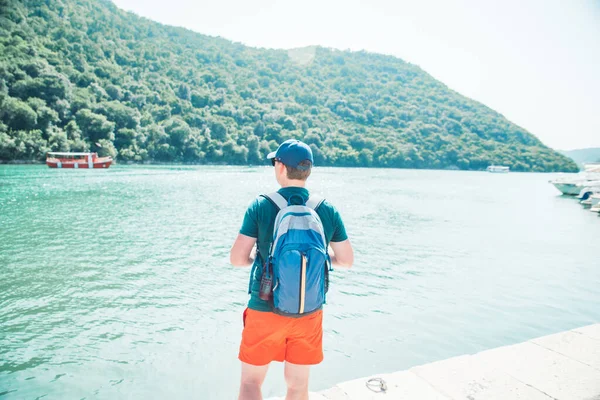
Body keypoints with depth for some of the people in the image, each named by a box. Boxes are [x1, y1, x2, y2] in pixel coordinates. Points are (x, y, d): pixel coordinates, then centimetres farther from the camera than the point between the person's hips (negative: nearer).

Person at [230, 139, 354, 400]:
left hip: (265, 310, -2)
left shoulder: (260, 206, -11)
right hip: (309, 312, 3)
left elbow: (237, 259, -10)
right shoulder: (328, 211, -5)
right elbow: (346, 261, 1)